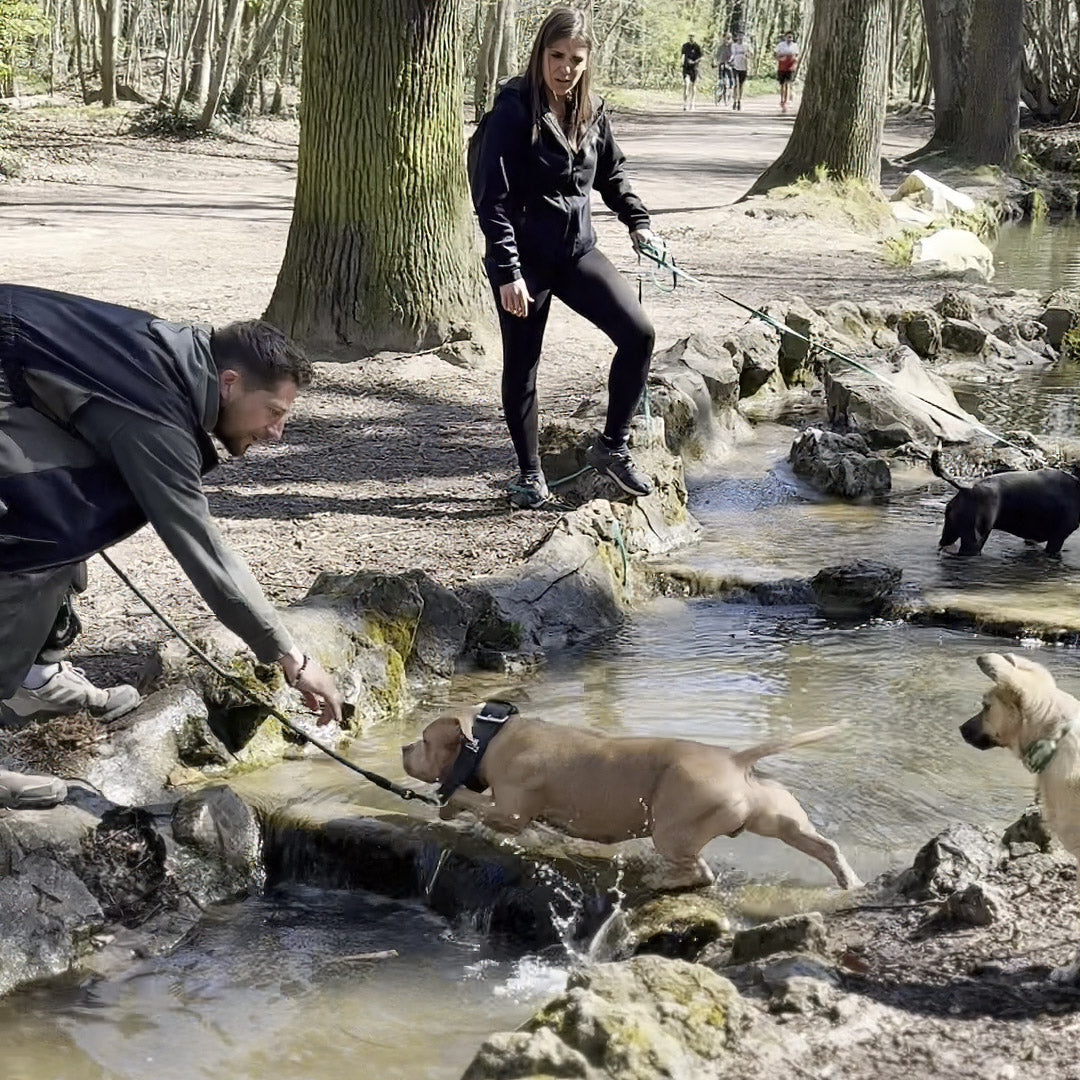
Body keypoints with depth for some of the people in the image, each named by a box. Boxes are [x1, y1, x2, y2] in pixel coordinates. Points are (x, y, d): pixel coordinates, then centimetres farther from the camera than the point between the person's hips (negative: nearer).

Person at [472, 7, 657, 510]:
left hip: (577, 251, 5)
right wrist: (507, 270, -22)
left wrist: (638, 221, 8)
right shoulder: (514, 110, -14)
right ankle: (529, 473, 22)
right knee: (521, 366, 5)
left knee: (638, 333, -9)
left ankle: (611, 446, 5)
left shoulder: (592, 112, 3)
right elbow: (492, 196, -17)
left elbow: (613, 174, 22)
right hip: (523, 258, -5)